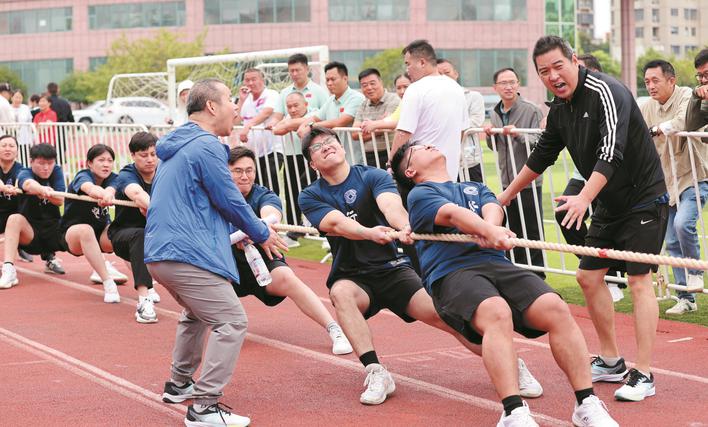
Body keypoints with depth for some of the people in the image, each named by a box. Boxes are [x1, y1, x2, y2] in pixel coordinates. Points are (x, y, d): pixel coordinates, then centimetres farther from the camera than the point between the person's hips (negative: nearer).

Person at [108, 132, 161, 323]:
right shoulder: (127, 175, -19)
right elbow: (137, 193, -42)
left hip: (156, 236, 5)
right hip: (123, 234, -5)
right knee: (141, 235, -37)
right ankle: (143, 301, -49)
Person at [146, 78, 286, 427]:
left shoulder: (176, 146, 19)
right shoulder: (207, 147, -12)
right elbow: (230, 201, -10)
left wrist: (233, 234, 33)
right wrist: (262, 235, 7)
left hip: (159, 252, 10)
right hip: (188, 254, -10)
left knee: (197, 314, 30)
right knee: (231, 322, -10)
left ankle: (179, 385, 38)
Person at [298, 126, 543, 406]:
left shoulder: (373, 176, -1)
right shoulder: (311, 196, -1)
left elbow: (391, 205, -22)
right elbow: (336, 223, -21)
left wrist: (404, 227, -46)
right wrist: (369, 233, -43)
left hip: (393, 269, 0)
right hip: (351, 277, 0)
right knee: (341, 292, -35)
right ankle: (375, 373, -38)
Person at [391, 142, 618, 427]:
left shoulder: (476, 188, 34)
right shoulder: (419, 195, 16)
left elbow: (492, 209, 10)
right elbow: (452, 214, -6)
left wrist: (490, 229, -16)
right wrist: (489, 231, -27)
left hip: (496, 263, 5)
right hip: (451, 273, -5)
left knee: (556, 310, -21)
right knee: (497, 313, -37)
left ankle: (587, 404, -20)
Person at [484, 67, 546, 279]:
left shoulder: (532, 110, -9)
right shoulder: (495, 113, 11)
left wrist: (518, 135, -26)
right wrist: (490, 135, -1)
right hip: (507, 180, 6)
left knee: (533, 230, -1)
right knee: (514, 229, 14)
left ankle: (537, 274, 7)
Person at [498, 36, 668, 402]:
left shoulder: (605, 92, -21)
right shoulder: (559, 109, 5)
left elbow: (610, 152, -34)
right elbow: (541, 158, 20)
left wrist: (584, 198, -45)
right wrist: (505, 196, 27)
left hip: (644, 197, -9)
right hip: (609, 204, 9)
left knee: (639, 279, -13)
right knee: (589, 276, 8)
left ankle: (643, 375, -11)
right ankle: (610, 362, 21)